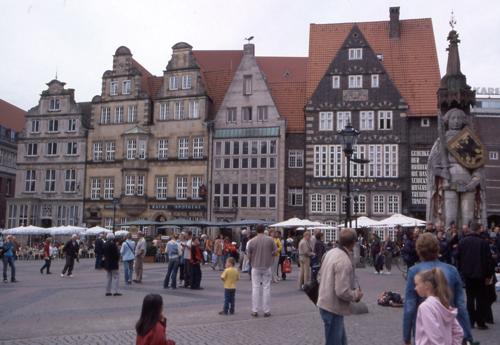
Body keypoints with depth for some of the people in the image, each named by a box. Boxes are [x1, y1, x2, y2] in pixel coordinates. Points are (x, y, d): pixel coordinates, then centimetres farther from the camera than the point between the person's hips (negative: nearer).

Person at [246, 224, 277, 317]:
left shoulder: (252, 241, -7)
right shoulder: (270, 240, -7)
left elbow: (248, 255, -2)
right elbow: (275, 251, 0)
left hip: (256, 267, 0)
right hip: (267, 267, 0)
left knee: (255, 288, 7)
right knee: (266, 288, 7)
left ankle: (255, 311, 9)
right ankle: (267, 311, 10)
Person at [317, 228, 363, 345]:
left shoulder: (331, 252, 2)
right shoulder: (344, 261, -25)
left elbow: (321, 275, 14)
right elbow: (342, 292, -28)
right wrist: (357, 295, -8)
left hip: (325, 303, 9)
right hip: (333, 308, -9)